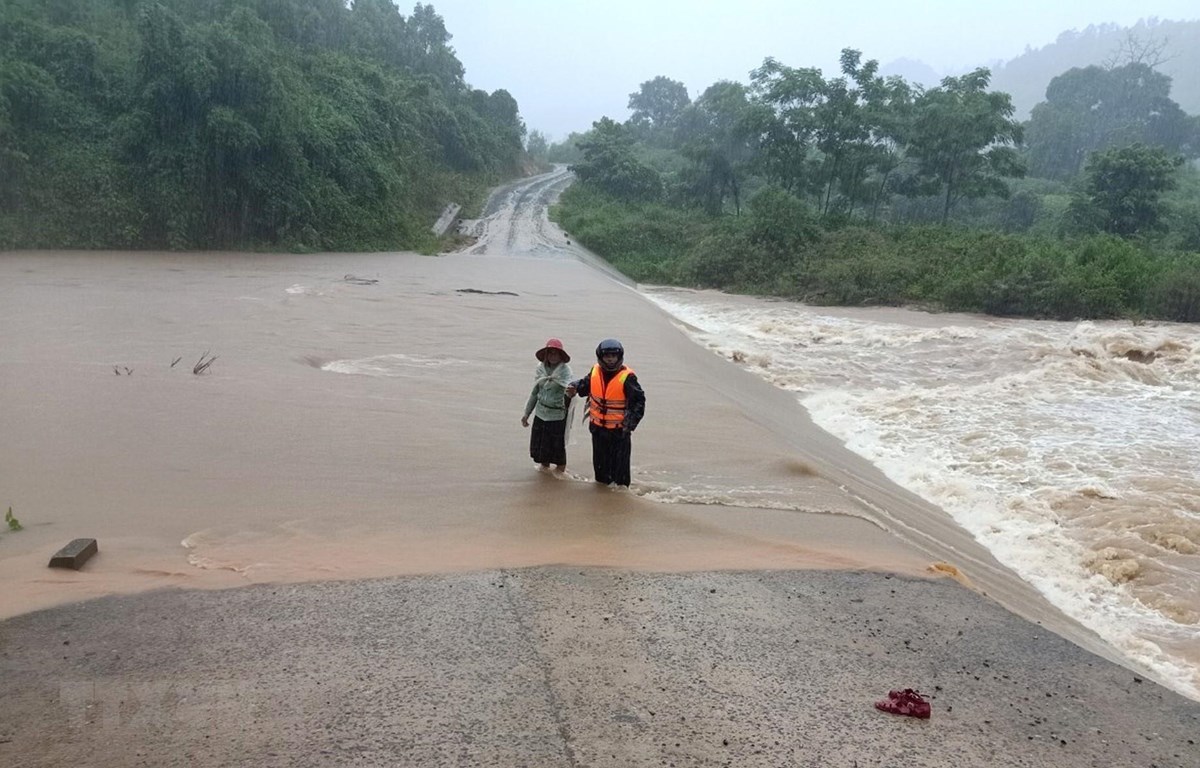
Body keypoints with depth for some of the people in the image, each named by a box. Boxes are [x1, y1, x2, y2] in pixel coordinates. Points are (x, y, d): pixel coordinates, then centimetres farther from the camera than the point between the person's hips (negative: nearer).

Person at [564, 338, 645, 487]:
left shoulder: (627, 377, -16)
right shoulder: (595, 372, -1)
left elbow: (639, 400, -13)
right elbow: (585, 385, 17)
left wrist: (631, 421, -21)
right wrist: (574, 388, -4)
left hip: (619, 430, -5)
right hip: (598, 427, 5)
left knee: (619, 465, 3)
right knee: (600, 463, 20)